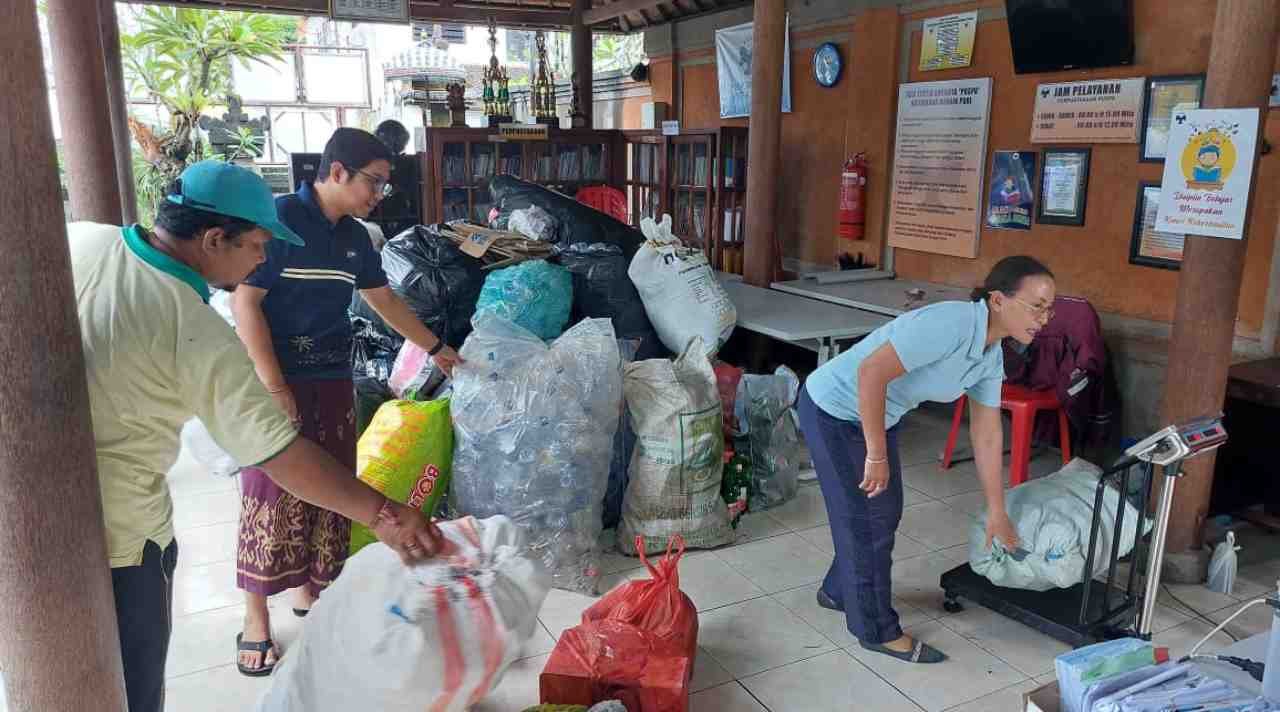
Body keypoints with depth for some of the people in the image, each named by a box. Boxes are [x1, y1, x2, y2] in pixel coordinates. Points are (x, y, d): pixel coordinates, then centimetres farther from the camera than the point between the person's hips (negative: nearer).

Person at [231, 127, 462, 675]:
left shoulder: (354, 237, 8)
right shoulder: (279, 218, -13)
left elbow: (384, 300, 20)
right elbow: (244, 303, -16)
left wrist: (435, 349, 24)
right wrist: (275, 388, -19)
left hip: (333, 381, 7)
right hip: (277, 380, -7)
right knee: (271, 495, -1)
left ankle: (311, 589, 30)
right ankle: (256, 618, 13)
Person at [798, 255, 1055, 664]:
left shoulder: (992, 357, -2)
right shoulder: (952, 323, -31)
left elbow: (987, 434, 7)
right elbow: (872, 372, -35)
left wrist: (997, 511, 11)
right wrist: (876, 455, -28)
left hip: (878, 416, 9)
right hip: (834, 412, -9)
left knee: (885, 512, 18)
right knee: (866, 518, 1)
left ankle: (838, 591, 40)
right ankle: (877, 630, 18)